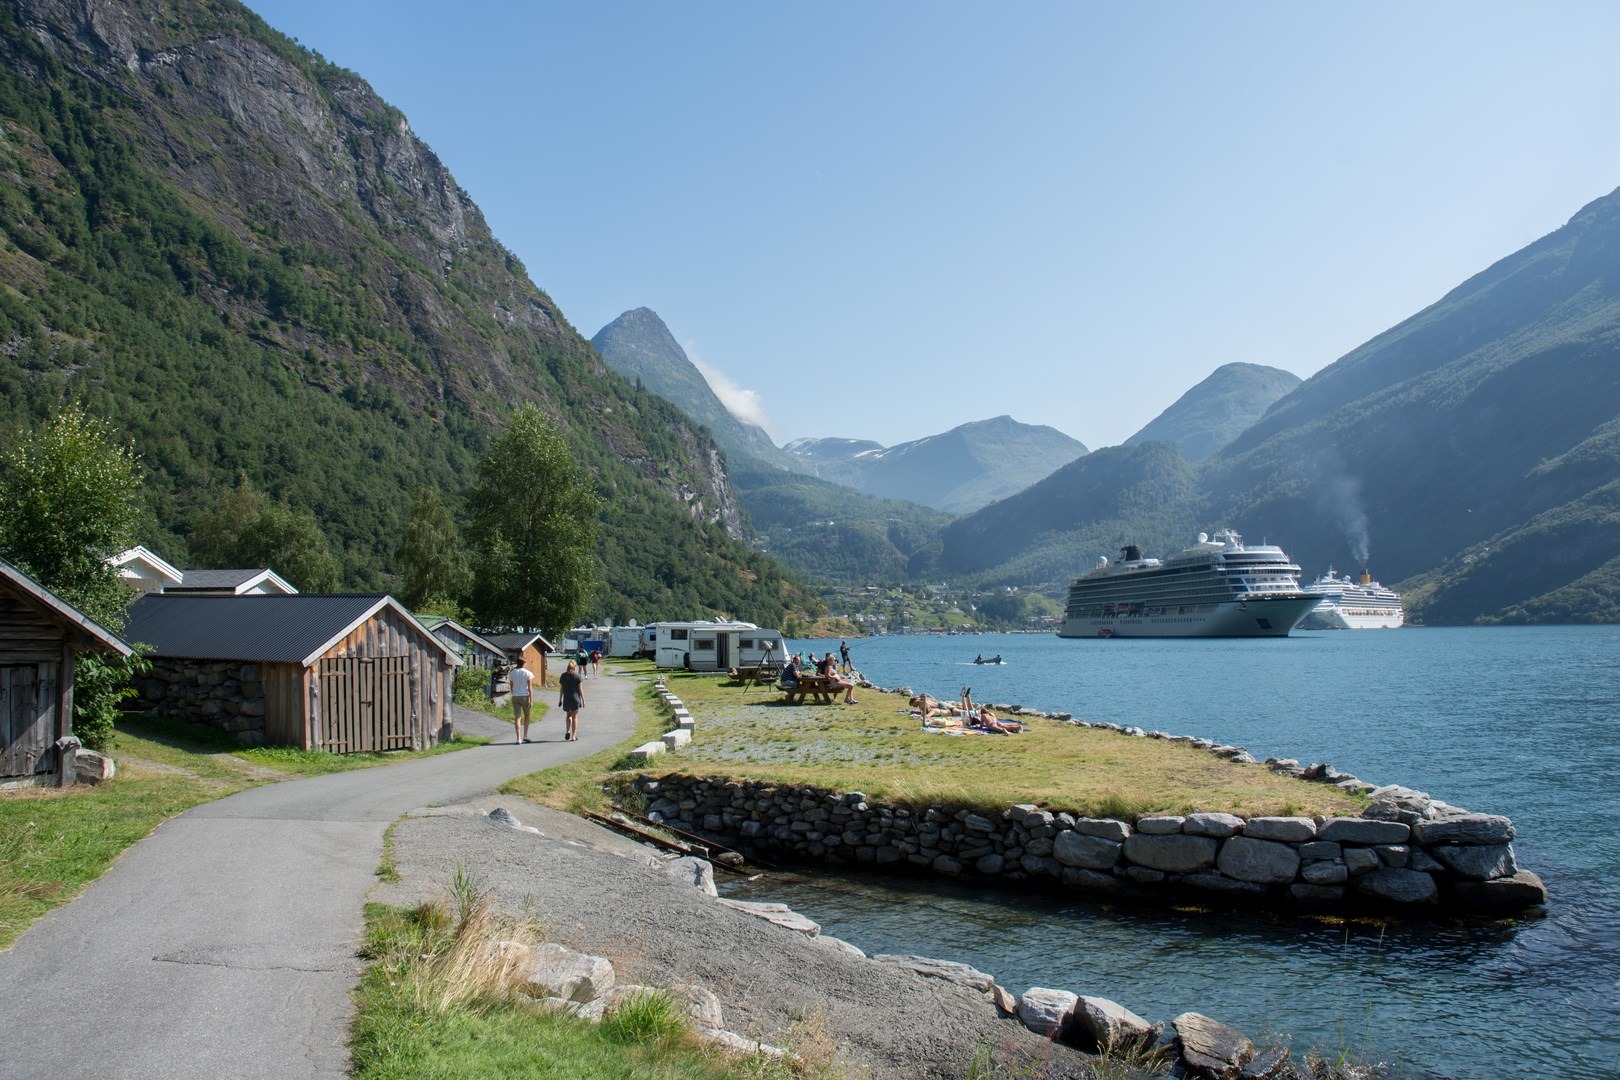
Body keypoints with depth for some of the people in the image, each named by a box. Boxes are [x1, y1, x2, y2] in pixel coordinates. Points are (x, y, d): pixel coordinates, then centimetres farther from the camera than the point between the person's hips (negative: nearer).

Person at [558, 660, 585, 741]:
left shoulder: (563, 676, 1)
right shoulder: (577, 676, -7)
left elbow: (561, 689, 3)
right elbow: (580, 689, -7)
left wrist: (560, 699, 11)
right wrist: (583, 700, 0)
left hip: (566, 699, 2)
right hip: (575, 698, -2)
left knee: (568, 715, 21)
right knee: (574, 717, 7)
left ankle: (568, 731, 0)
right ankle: (574, 736, 6)